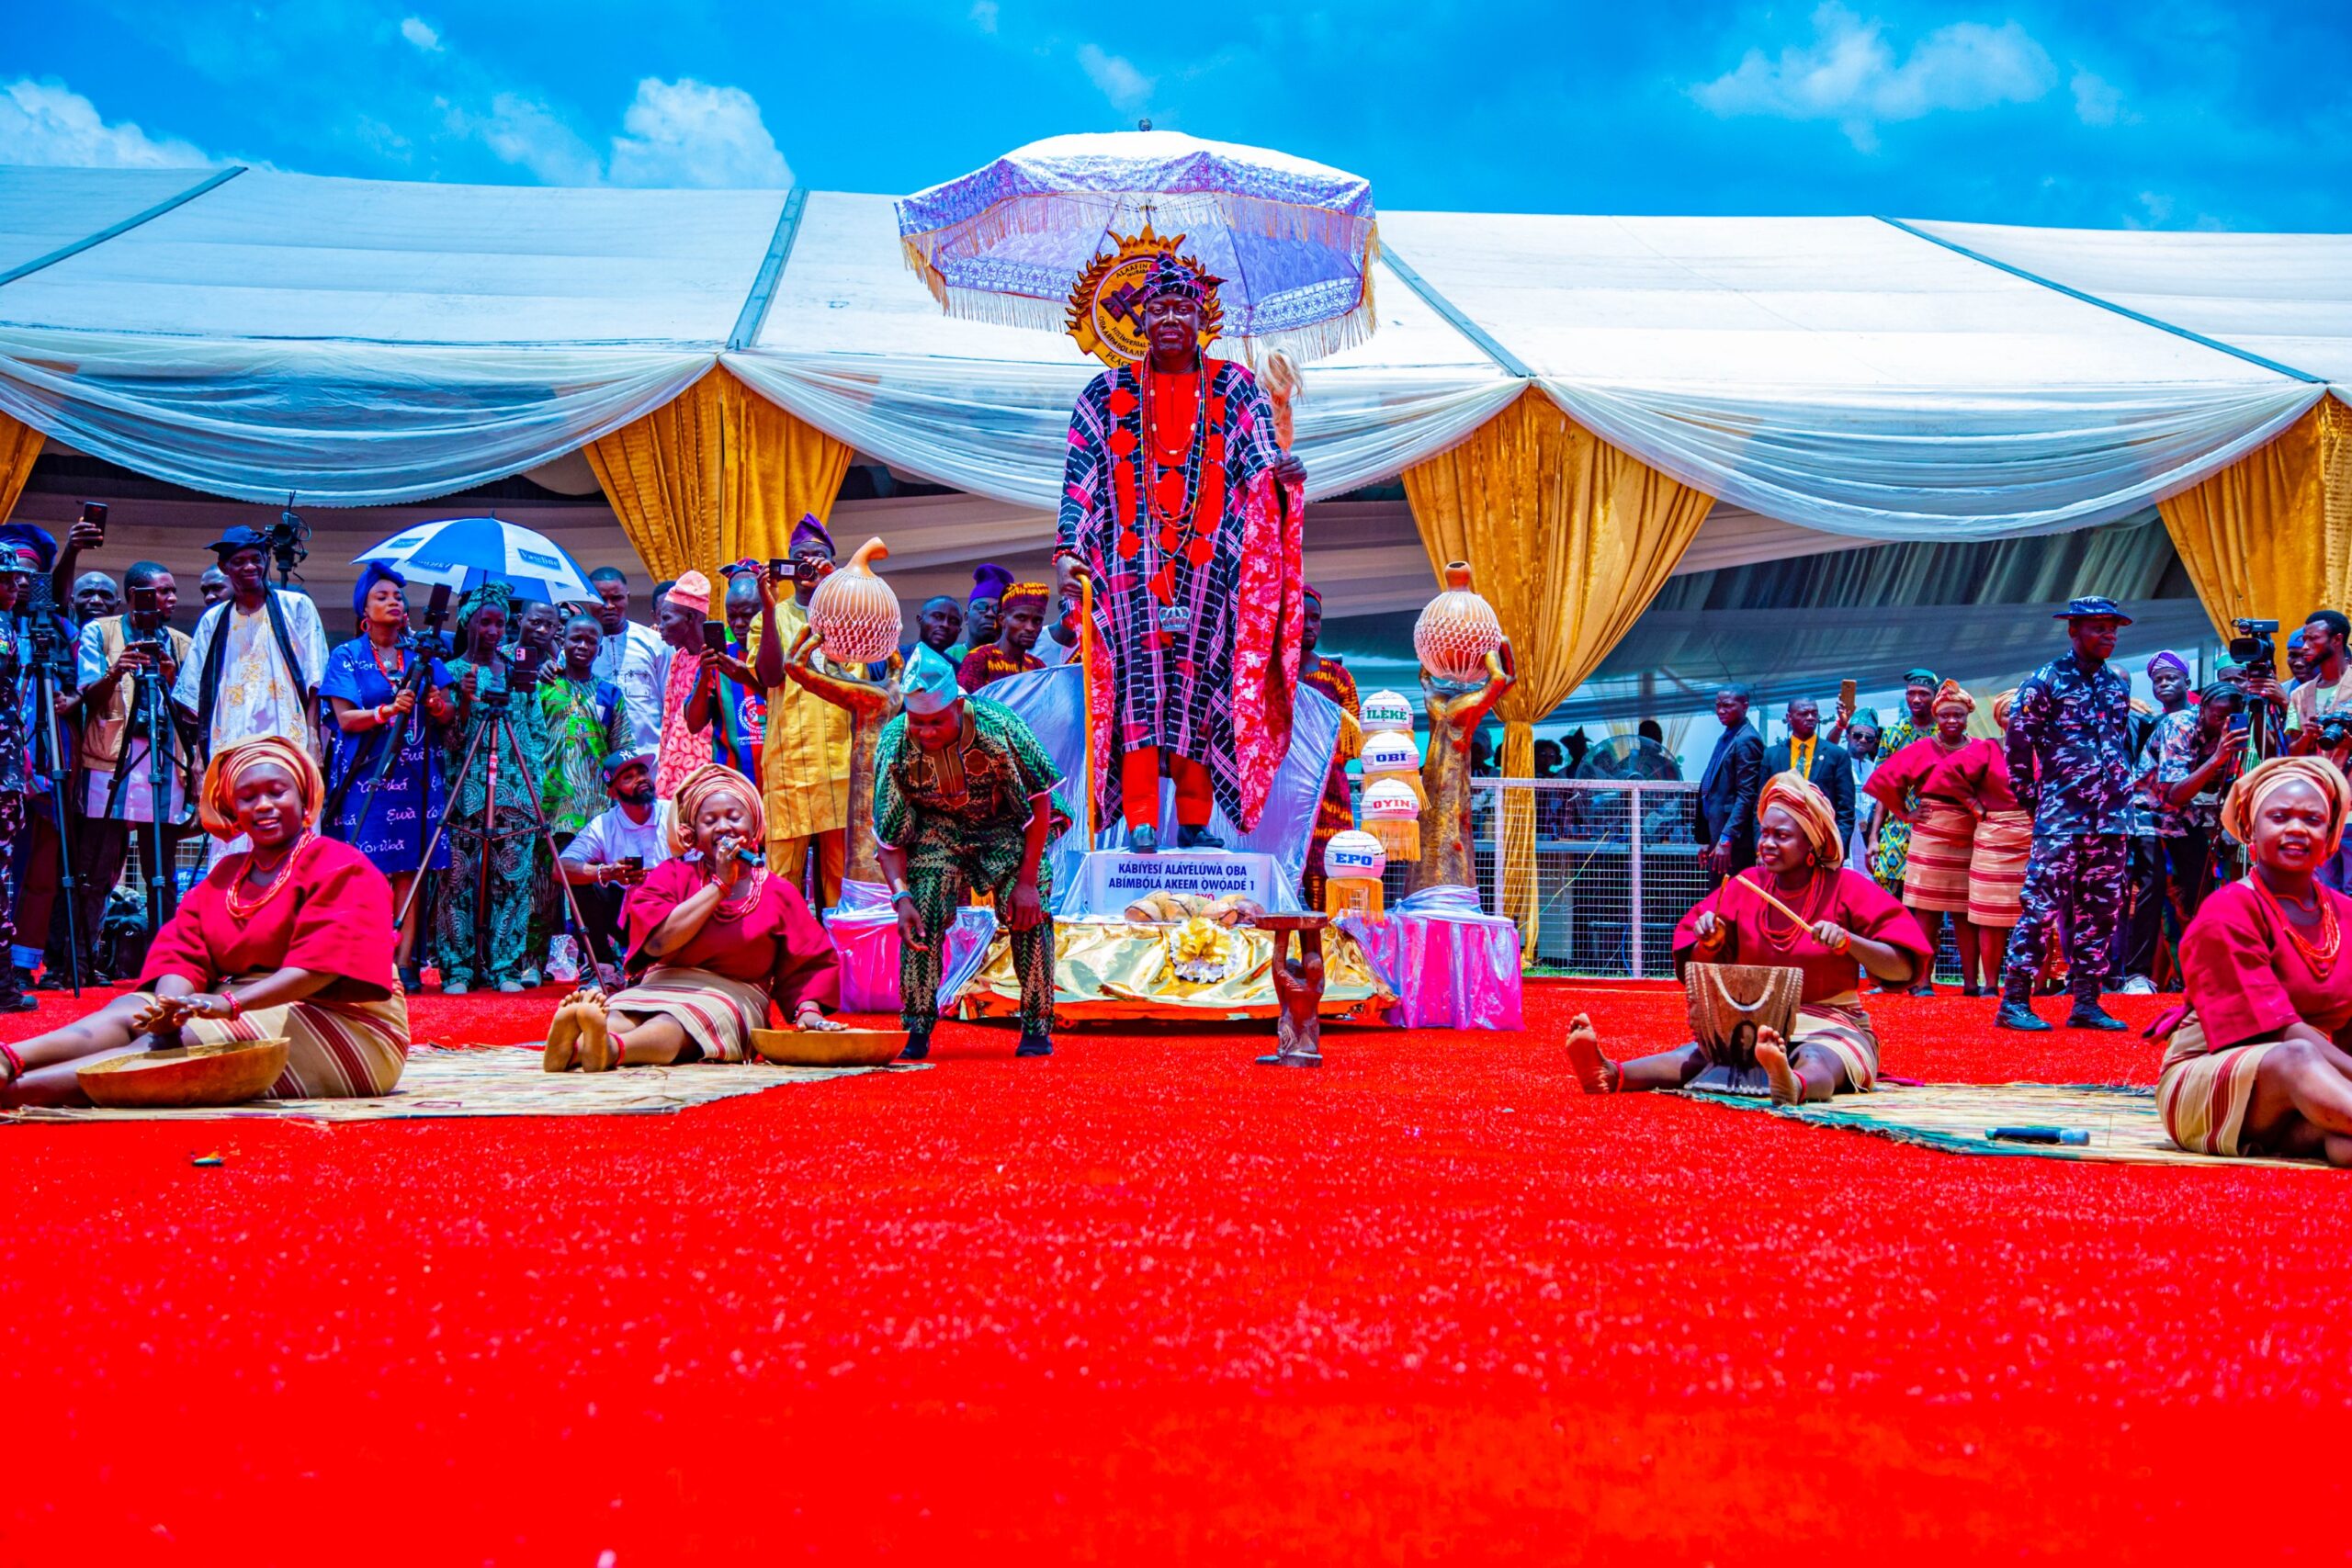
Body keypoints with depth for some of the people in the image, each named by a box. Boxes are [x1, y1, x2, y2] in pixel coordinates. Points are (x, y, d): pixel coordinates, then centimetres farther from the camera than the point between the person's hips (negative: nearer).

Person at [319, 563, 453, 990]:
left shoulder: (421, 655, 15)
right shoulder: (347, 656, 6)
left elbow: (449, 713, 10)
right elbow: (345, 719, -4)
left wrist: (438, 706, -13)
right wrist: (388, 711, -20)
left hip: (415, 775, 3)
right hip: (365, 774, -3)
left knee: (409, 870, -2)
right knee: (368, 870, -8)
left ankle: (405, 962, -4)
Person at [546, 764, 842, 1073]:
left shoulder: (778, 893, 13)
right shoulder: (671, 874, 13)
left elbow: (808, 965, 11)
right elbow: (657, 941, -5)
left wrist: (808, 1010, -12)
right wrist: (720, 884, -4)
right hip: (660, 988, 2)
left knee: (675, 1025, -38)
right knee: (616, 1018, -35)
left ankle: (611, 1049, -69)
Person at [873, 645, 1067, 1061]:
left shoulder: (997, 727, -30)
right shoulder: (894, 744, -22)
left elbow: (1039, 801, -18)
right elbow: (889, 835, -13)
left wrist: (1027, 880, -21)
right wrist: (900, 896, -26)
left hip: (1007, 825, -1)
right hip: (937, 828, 1)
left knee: (1030, 910, -19)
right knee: (922, 911, -19)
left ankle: (1037, 1028, -5)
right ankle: (918, 1030, -8)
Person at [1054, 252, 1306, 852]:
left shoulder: (1235, 389, 13)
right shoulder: (1108, 394, 13)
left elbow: (1258, 465, 5)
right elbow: (1080, 481, 9)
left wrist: (1280, 476, -19)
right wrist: (1068, 549, -4)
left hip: (1209, 563, 0)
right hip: (1133, 563, 0)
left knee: (1199, 682, -5)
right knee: (1139, 681, -11)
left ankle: (1195, 823, 1)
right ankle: (1141, 825, -13)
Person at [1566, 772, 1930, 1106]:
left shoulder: (1847, 888, -2)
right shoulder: (1746, 886, 8)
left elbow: (1905, 969, -10)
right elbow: (1700, 970, 10)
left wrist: (1848, 942, -25)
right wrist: (1710, 943, -12)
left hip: (1832, 1026, -3)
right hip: (1757, 1023, 3)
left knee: (1816, 1062, -39)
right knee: (1702, 1053, -28)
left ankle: (1792, 1086, -75)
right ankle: (1611, 1075, -56)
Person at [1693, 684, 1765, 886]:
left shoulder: (1746, 740, -12)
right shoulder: (1725, 738, 17)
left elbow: (1746, 795, -18)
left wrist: (1726, 839, -23)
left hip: (1735, 841, -9)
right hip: (1719, 835, 9)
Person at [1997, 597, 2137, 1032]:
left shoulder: (2117, 685, 15)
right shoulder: (2046, 681, -4)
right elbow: (2018, 742, -4)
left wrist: (2123, 793, 17)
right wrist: (2031, 799, -3)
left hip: (2109, 819, 6)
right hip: (2061, 817, -6)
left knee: (2102, 911, 6)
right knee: (2041, 907, -10)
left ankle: (2086, 1003, 11)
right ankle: (2014, 1002, -7)